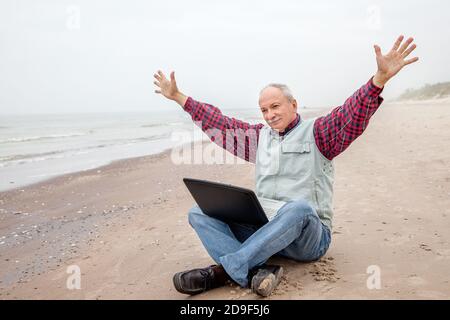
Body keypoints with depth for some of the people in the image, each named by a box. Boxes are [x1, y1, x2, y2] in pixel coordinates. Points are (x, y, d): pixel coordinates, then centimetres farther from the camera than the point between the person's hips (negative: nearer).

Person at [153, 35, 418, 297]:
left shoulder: (316, 132, 5)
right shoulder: (260, 137, 19)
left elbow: (352, 116, -13)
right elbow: (220, 124, 22)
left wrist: (380, 78, -30)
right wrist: (178, 97, 24)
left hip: (309, 236, -4)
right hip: (261, 227, 5)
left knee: (299, 207, -40)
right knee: (200, 212, -12)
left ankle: (223, 270, -34)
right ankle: (254, 272, -35)